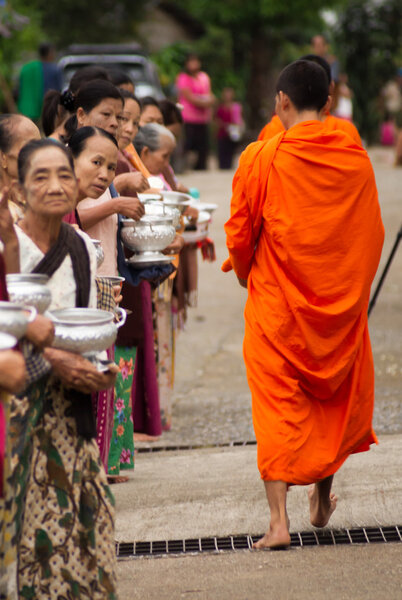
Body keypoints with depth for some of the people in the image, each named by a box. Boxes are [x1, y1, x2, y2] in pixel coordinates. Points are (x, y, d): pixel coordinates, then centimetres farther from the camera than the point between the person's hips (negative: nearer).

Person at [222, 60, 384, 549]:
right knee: (335, 397, 20)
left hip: (278, 302, -3)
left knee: (277, 403, 1)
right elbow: (372, 234, 4)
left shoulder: (261, 158, -10)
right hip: (342, 303, 3)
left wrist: (246, 274, 15)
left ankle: (279, 520, -8)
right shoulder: (356, 159, -3)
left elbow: (240, 234, -5)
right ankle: (323, 499, 32)